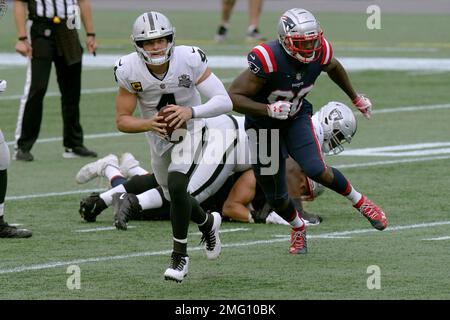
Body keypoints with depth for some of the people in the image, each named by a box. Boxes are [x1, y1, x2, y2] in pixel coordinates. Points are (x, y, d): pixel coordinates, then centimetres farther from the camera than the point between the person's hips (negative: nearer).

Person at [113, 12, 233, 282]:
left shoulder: (189, 60, -29)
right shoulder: (129, 70, -24)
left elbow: (224, 102, -30)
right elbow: (122, 120, -17)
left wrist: (191, 112, -47)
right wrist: (148, 124, -38)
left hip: (189, 129, -4)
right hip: (158, 135, 4)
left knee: (176, 185, -25)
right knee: (175, 197, 18)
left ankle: (180, 256, -8)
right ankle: (208, 222, 52)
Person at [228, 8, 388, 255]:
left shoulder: (320, 52, -18)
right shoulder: (267, 60, -34)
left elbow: (334, 68, 9)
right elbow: (233, 97, -31)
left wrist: (355, 98, 21)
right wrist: (268, 109, -43)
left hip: (296, 117, 2)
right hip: (264, 124, -2)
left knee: (316, 170, -22)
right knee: (276, 196, 5)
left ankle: (360, 202, 4)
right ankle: (297, 227, 37)